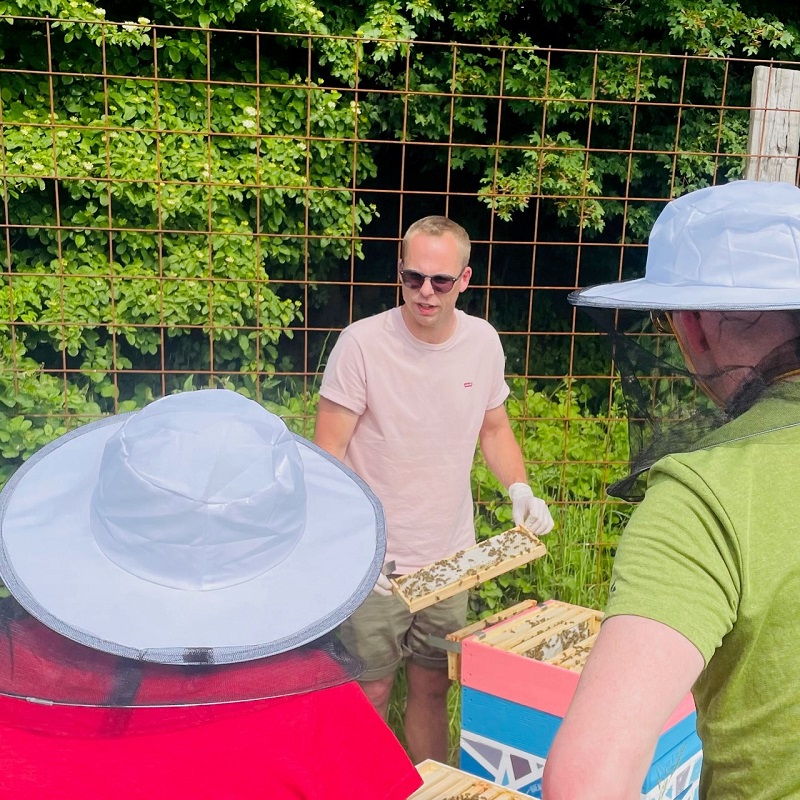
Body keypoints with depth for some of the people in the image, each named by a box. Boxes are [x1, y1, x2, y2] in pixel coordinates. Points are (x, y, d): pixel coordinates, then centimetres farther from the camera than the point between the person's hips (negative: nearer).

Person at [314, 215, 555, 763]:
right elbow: (327, 454, -12)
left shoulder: (484, 341, -1)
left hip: (451, 557, 4)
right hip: (376, 561, -4)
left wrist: (519, 489, -4)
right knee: (371, 693, 6)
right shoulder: (363, 343, -14)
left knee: (433, 689, 17)